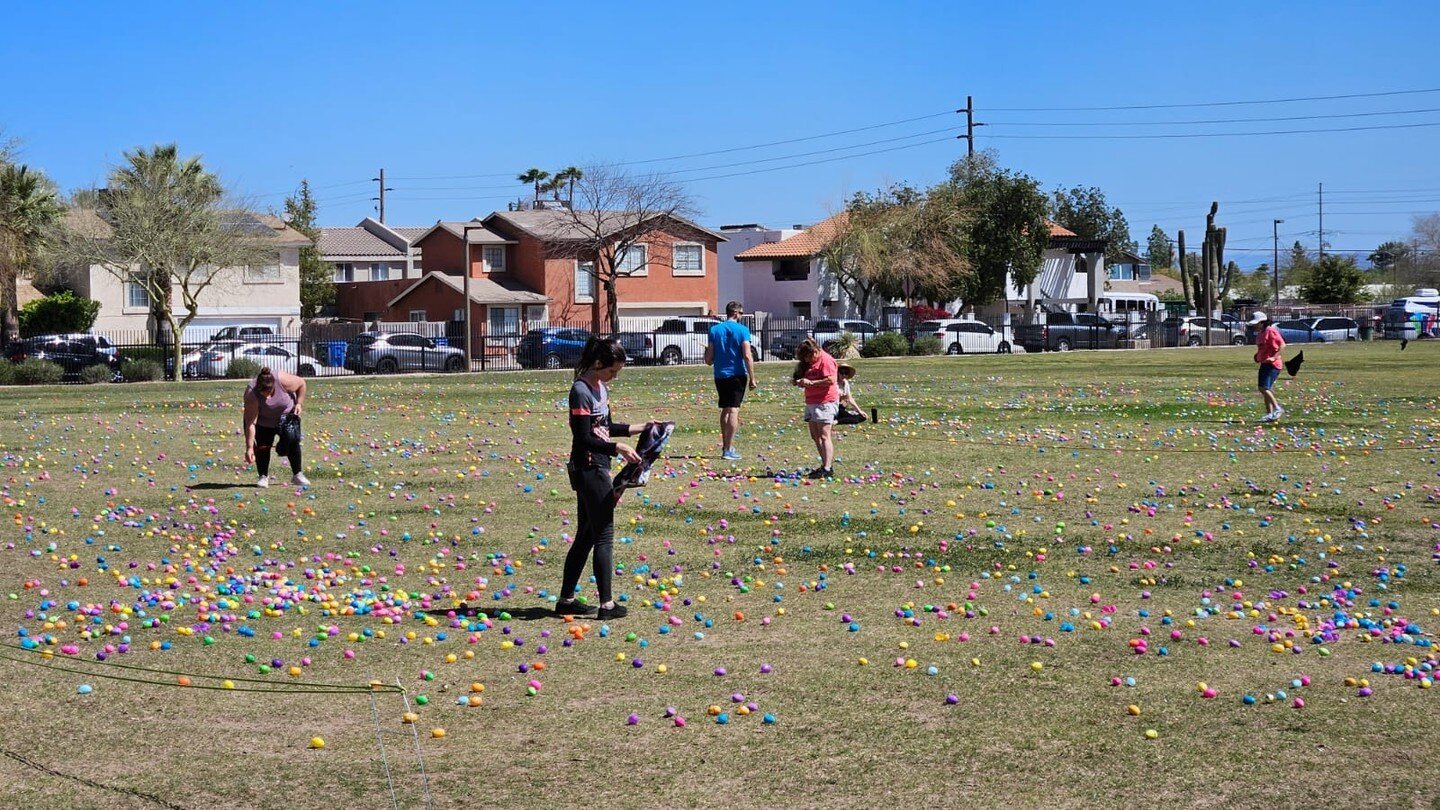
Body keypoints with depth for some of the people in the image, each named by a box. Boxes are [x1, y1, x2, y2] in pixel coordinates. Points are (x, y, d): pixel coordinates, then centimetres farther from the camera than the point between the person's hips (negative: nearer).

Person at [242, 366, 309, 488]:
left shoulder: (282, 380, -35)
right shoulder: (251, 394, -36)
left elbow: (301, 383, -13)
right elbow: (250, 423, -36)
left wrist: (299, 403, -17)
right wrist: (249, 448, -37)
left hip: (287, 415, 1)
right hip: (263, 421, -1)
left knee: (293, 442, -4)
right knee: (263, 445, -11)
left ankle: (297, 475, 6)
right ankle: (263, 477, 2)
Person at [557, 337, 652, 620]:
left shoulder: (600, 387, 12)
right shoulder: (581, 391, -17)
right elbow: (585, 439, -20)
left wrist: (638, 428, 13)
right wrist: (617, 448, -25)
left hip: (597, 468, 10)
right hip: (588, 469, -10)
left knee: (586, 536, 13)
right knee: (604, 535, -5)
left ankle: (566, 600, 19)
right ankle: (606, 604, -2)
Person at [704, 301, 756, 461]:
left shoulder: (714, 330, 4)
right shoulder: (742, 330, -6)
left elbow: (708, 360, 3)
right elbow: (747, 356, -14)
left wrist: (707, 351, 26)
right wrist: (752, 379, -10)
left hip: (720, 375, 4)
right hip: (737, 374, -4)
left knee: (725, 410, 18)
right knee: (734, 410, -4)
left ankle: (725, 445, 25)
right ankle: (728, 450, -10)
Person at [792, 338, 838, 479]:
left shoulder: (826, 360, -13)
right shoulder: (808, 362, 16)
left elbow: (831, 380, -24)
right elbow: (805, 378, 28)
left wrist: (811, 383, -22)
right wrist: (799, 381, 6)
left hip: (825, 402, -10)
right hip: (812, 402, 10)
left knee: (824, 435, -14)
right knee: (815, 435, 11)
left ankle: (828, 469, -18)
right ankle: (825, 465, 18)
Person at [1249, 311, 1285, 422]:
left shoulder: (1270, 331, -12)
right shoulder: (1260, 334, 16)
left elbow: (1282, 344, -20)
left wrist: (1274, 357, -24)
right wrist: (1258, 356, 15)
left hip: (1272, 364, -10)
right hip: (1264, 364, 10)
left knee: (1264, 388, -18)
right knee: (1264, 389, 9)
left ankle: (1277, 409, -10)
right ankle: (1269, 413, 14)